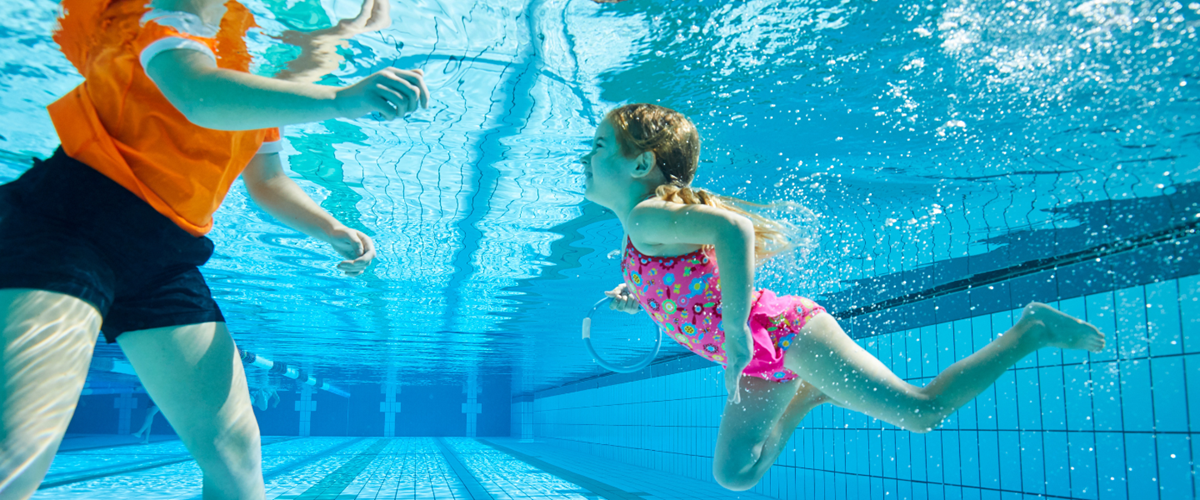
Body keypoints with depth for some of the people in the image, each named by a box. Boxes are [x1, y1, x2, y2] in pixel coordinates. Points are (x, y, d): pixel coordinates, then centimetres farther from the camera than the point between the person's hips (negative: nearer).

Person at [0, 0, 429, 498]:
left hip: (169, 258, 8)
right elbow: (200, 97, -26)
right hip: (73, 219, -7)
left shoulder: (268, 72, 21)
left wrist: (331, 230, 8)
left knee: (237, 457, 0)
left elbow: (267, 181, 26)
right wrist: (341, 99, -36)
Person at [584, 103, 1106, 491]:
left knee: (922, 411, -3)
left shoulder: (648, 216, -18)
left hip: (785, 332, -9)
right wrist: (635, 296, 14)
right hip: (760, 364, 9)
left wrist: (736, 333, -37)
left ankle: (1032, 328, 13)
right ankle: (807, 395, 25)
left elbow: (732, 227, -37)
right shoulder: (637, 240, 12)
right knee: (734, 476, 14)